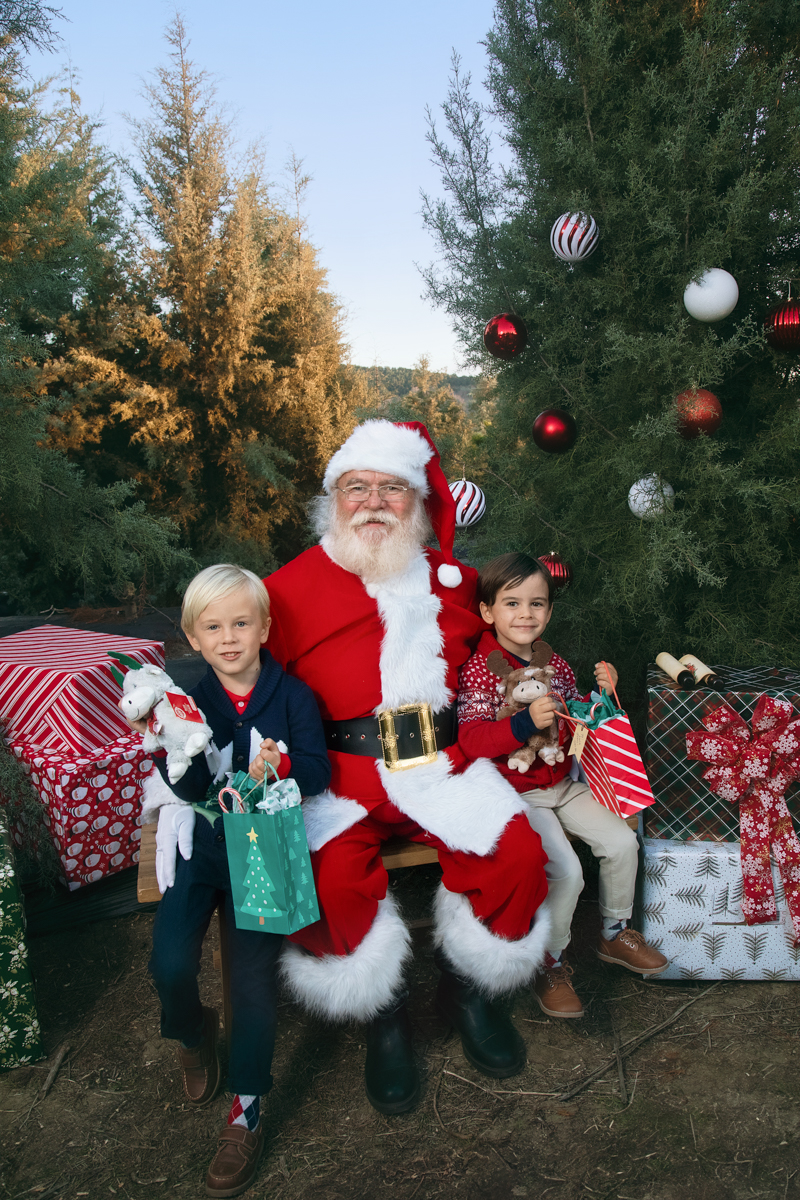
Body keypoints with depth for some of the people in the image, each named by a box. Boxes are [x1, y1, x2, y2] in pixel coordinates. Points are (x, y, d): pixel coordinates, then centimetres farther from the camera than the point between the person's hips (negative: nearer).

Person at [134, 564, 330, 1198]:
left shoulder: (291, 694, -7)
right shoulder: (187, 700, -6)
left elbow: (319, 772, -11)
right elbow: (192, 789, -14)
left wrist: (282, 766, -32)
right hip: (199, 839, 1)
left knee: (254, 972, -8)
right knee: (170, 963, -13)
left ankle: (247, 1112, 14)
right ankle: (194, 1033, 25)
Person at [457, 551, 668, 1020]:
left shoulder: (556, 666, 6)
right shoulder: (480, 670, -14)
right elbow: (473, 742, -23)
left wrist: (602, 695, 0)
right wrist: (527, 722, -35)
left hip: (564, 783, 7)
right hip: (516, 794, -7)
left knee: (622, 843, -1)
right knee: (566, 871, -20)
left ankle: (616, 933, 25)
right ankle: (550, 963, 6)